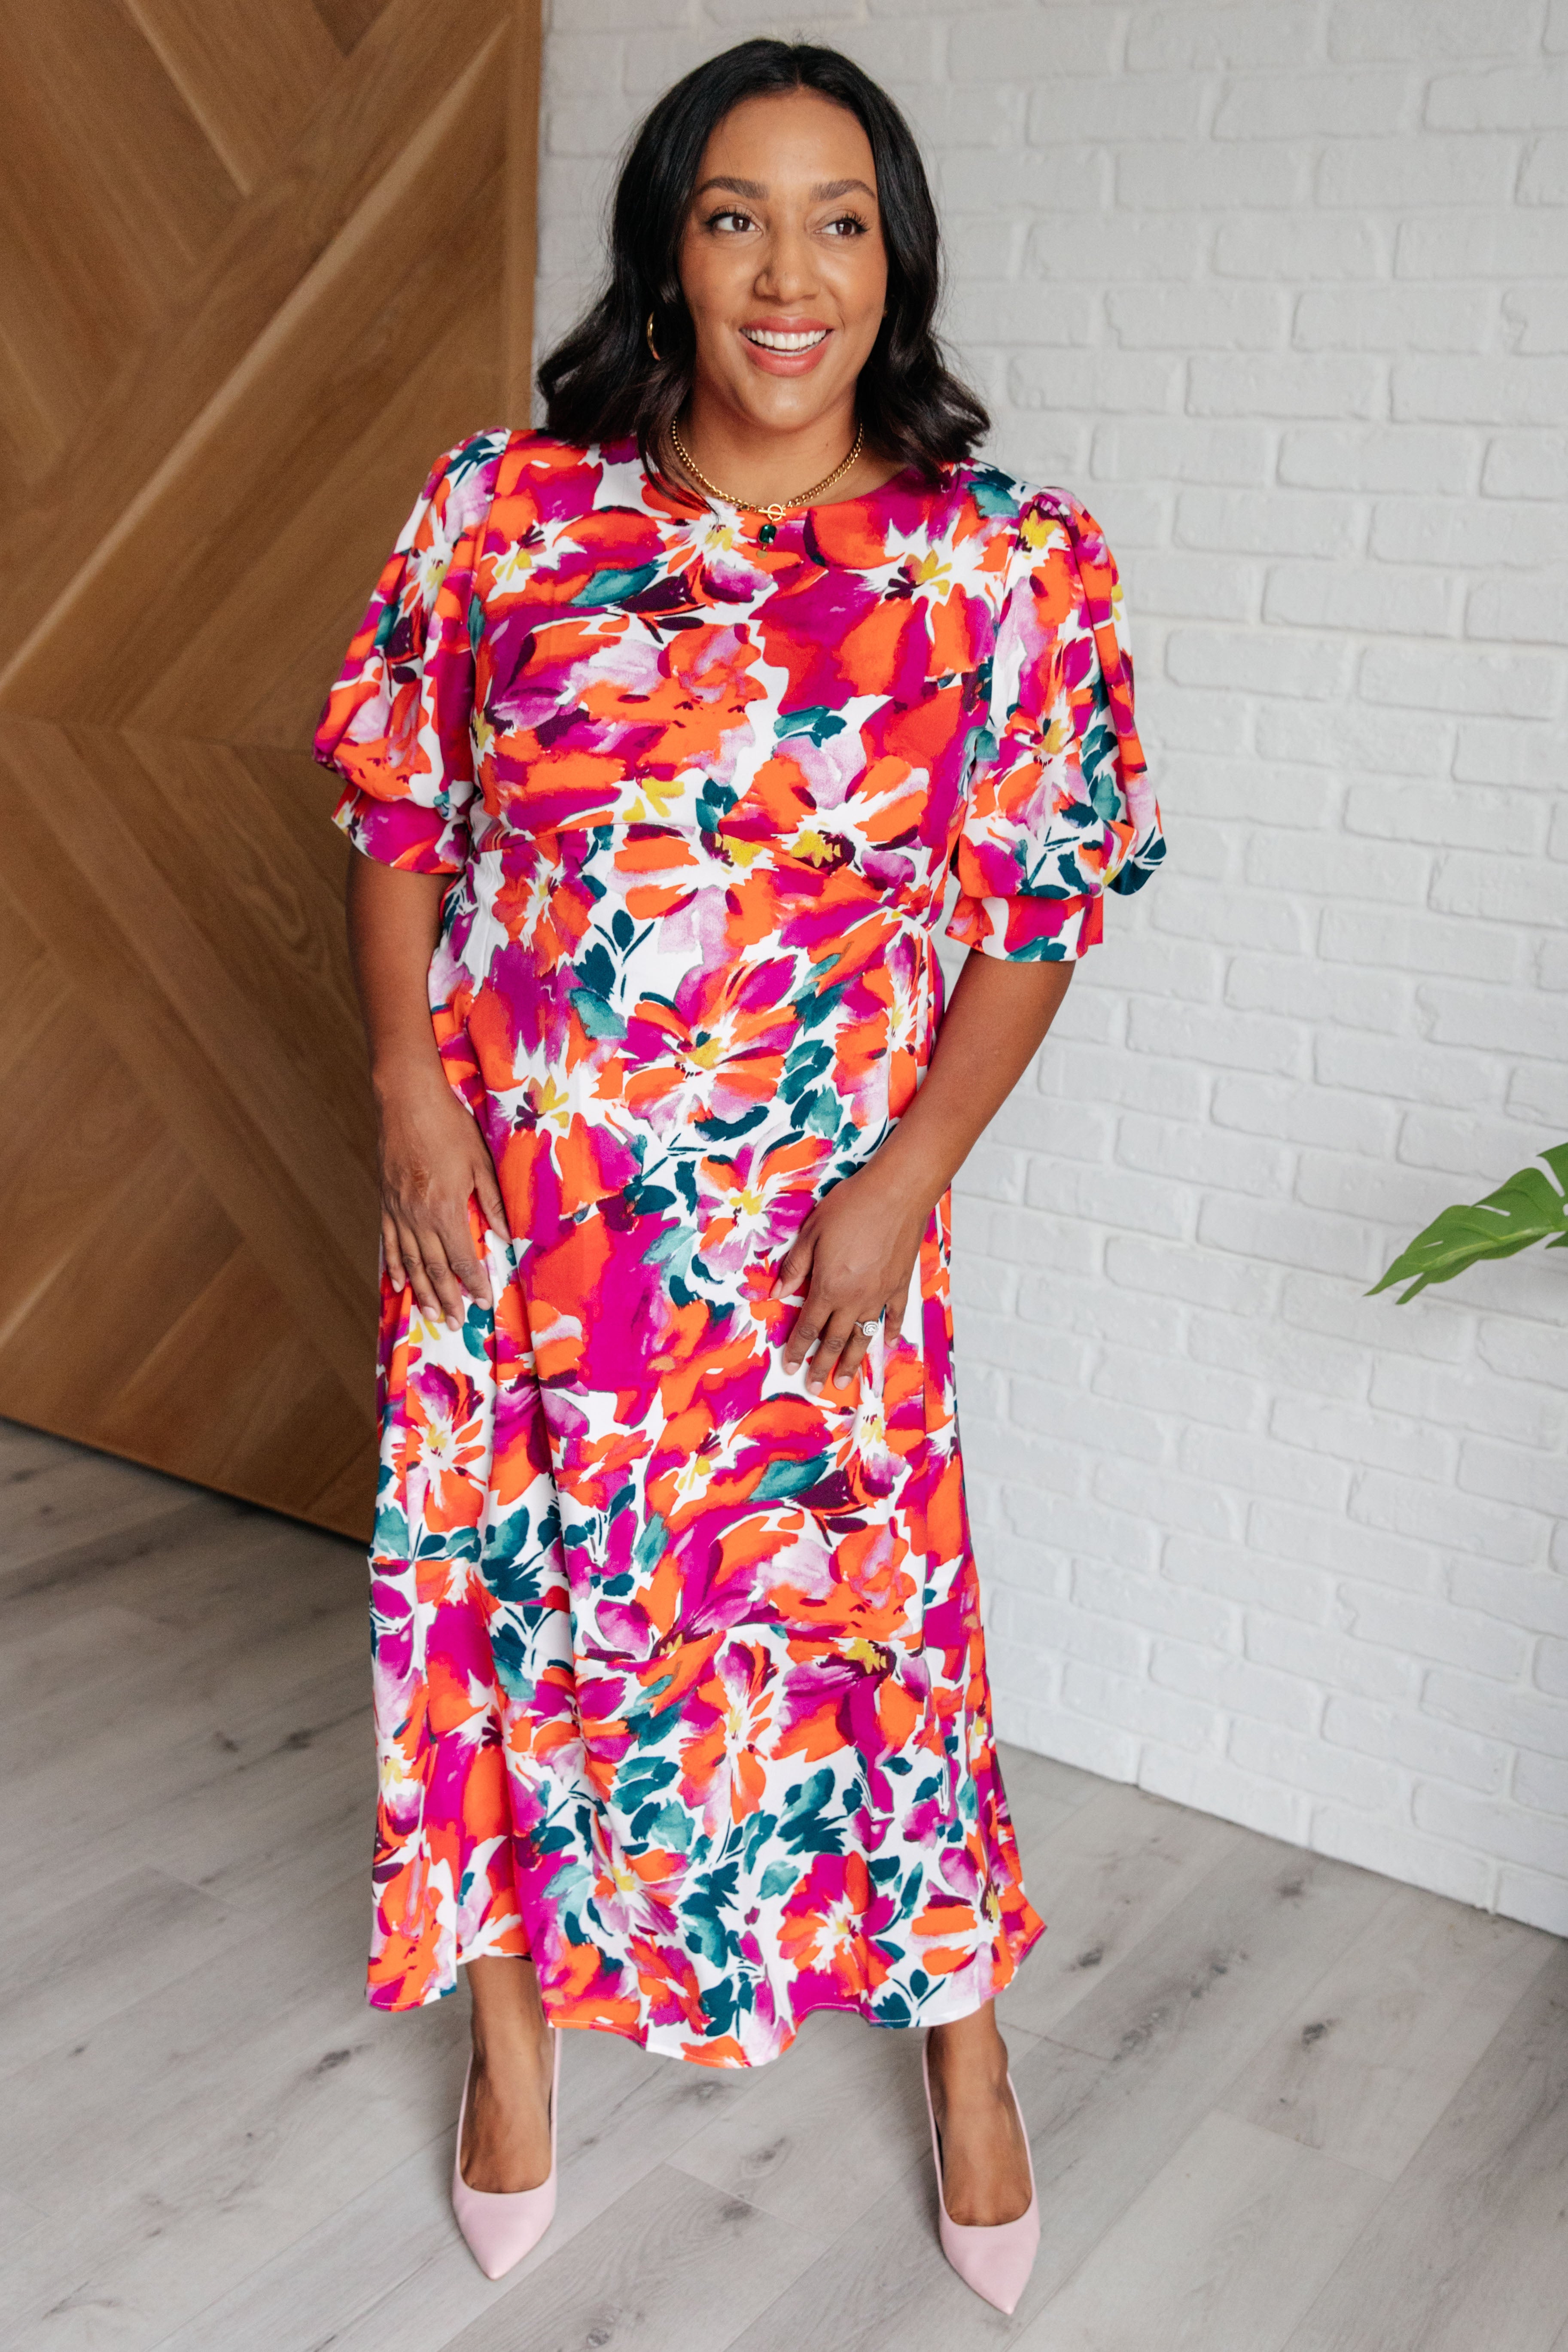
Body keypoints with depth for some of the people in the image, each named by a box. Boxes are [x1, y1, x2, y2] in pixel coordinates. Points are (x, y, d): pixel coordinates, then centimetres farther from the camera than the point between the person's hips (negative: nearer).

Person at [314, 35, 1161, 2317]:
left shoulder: (1010, 564, -6)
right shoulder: (508, 506, -2)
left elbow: (1037, 912, -3)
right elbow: (398, 807, 5)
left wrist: (905, 1178, -11)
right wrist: (410, 1085, -5)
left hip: (809, 1232, -2)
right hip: (504, 1196, 2)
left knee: (860, 1608, 9)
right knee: (499, 1593, 13)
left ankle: (963, 2044, 36)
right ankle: (516, 2020, 39)